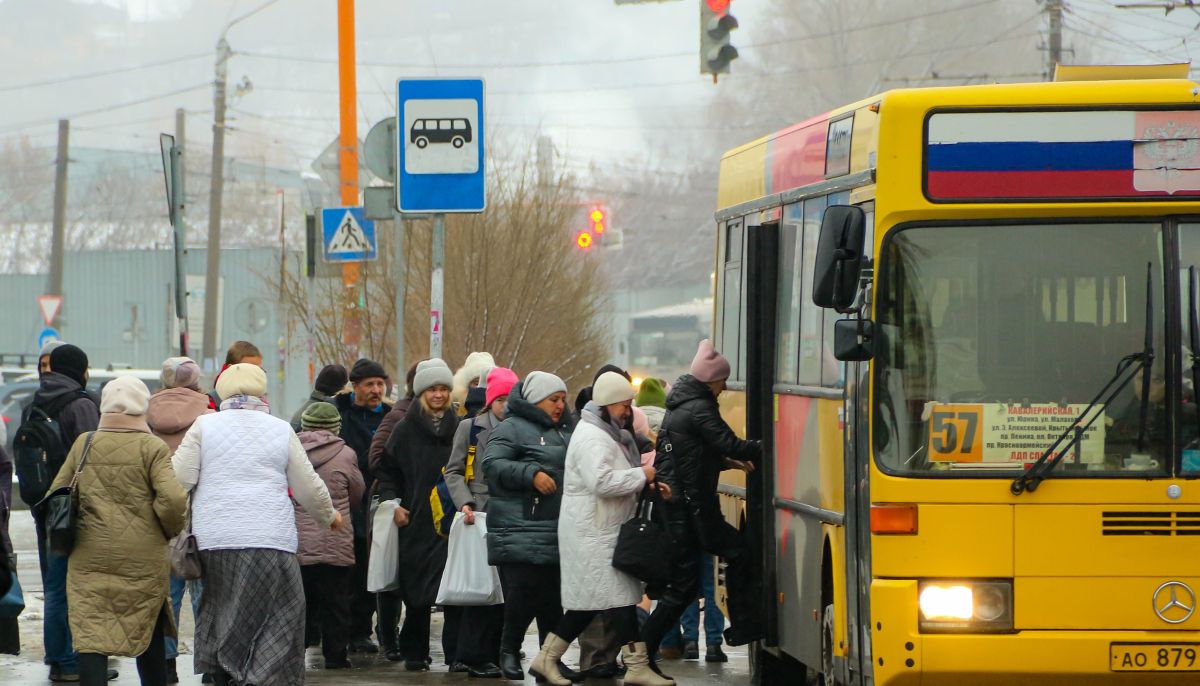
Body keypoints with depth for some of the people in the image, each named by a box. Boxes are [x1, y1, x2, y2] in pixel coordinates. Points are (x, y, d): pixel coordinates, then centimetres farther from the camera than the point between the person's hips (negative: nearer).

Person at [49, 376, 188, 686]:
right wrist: (169, 531, 3)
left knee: (91, 635, -4)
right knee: (149, 633, 16)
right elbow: (173, 500, -16)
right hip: (144, 556, -1)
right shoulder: (152, 448, -6)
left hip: (90, 557, 1)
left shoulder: (83, 444, 4)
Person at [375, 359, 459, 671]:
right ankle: (414, 653, 13)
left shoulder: (459, 429, 7)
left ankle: (456, 652, -1)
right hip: (416, 524, 0)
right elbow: (388, 471, 10)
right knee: (417, 591, 3)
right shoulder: (405, 430, 5)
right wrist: (393, 503, -3)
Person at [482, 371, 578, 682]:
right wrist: (531, 474, -23)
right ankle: (510, 651, 3)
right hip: (520, 531, -7)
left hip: (557, 534, 7)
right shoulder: (511, 429, -3)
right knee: (524, 592, -13)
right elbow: (493, 465, -16)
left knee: (555, 599, 6)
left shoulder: (564, 432, 22)